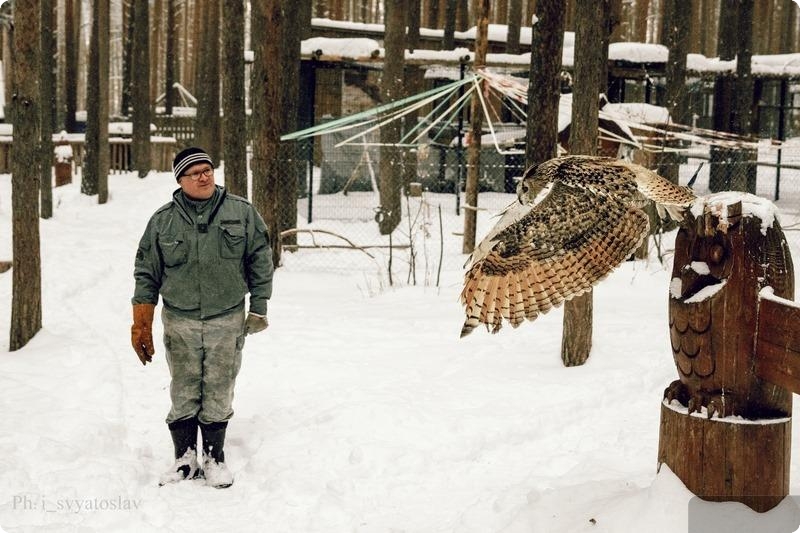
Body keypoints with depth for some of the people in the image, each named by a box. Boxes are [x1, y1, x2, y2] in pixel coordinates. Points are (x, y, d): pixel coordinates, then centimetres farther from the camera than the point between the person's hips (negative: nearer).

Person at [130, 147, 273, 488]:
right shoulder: (163, 221, 3)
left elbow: (260, 262, 5)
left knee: (219, 395, 5)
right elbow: (147, 275, 6)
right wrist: (141, 327, 2)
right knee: (184, 395, 4)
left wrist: (258, 309, 2)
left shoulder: (242, 213, 1)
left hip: (227, 322, 0)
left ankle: (214, 457, 19)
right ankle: (185, 459, 17)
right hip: (180, 323, 0)